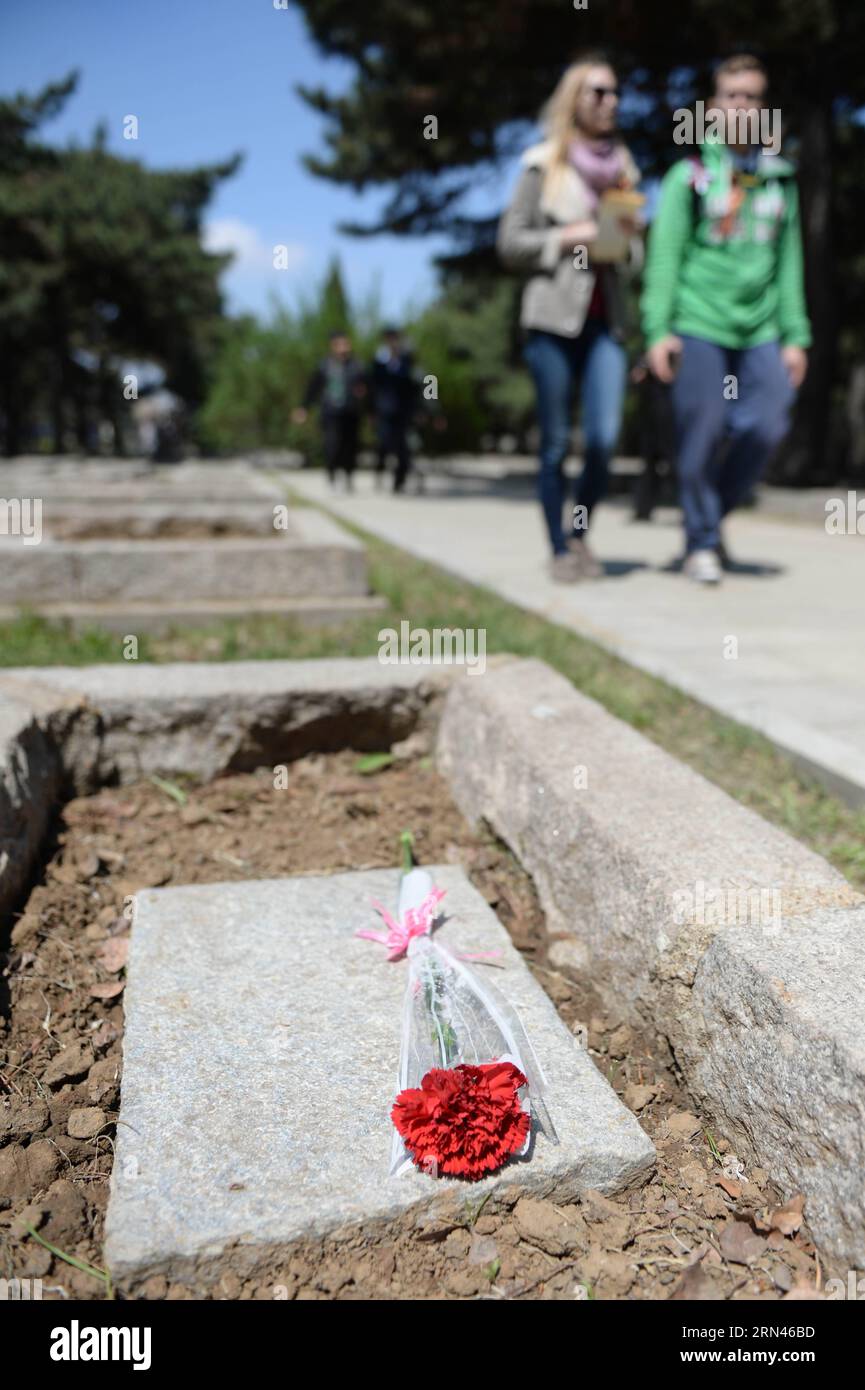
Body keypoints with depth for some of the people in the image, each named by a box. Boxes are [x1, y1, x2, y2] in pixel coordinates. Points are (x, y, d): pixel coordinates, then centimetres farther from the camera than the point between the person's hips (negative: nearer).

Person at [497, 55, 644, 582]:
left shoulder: (623, 168, 18)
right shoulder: (544, 165, 4)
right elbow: (510, 242, 0)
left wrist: (624, 246, 0)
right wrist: (570, 236, -10)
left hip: (606, 320, 4)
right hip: (553, 315, -3)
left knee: (605, 438, -10)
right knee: (557, 443, -1)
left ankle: (581, 532, 12)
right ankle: (561, 549, 10)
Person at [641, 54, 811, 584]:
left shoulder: (781, 180, 16)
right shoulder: (689, 175, 6)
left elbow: (789, 262, 16)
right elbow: (664, 256, 0)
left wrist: (795, 336, 9)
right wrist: (658, 329, -9)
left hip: (759, 332, 4)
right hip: (699, 326, -3)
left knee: (768, 425, -8)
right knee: (702, 435, -6)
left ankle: (716, 511, 15)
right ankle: (702, 541, 7)